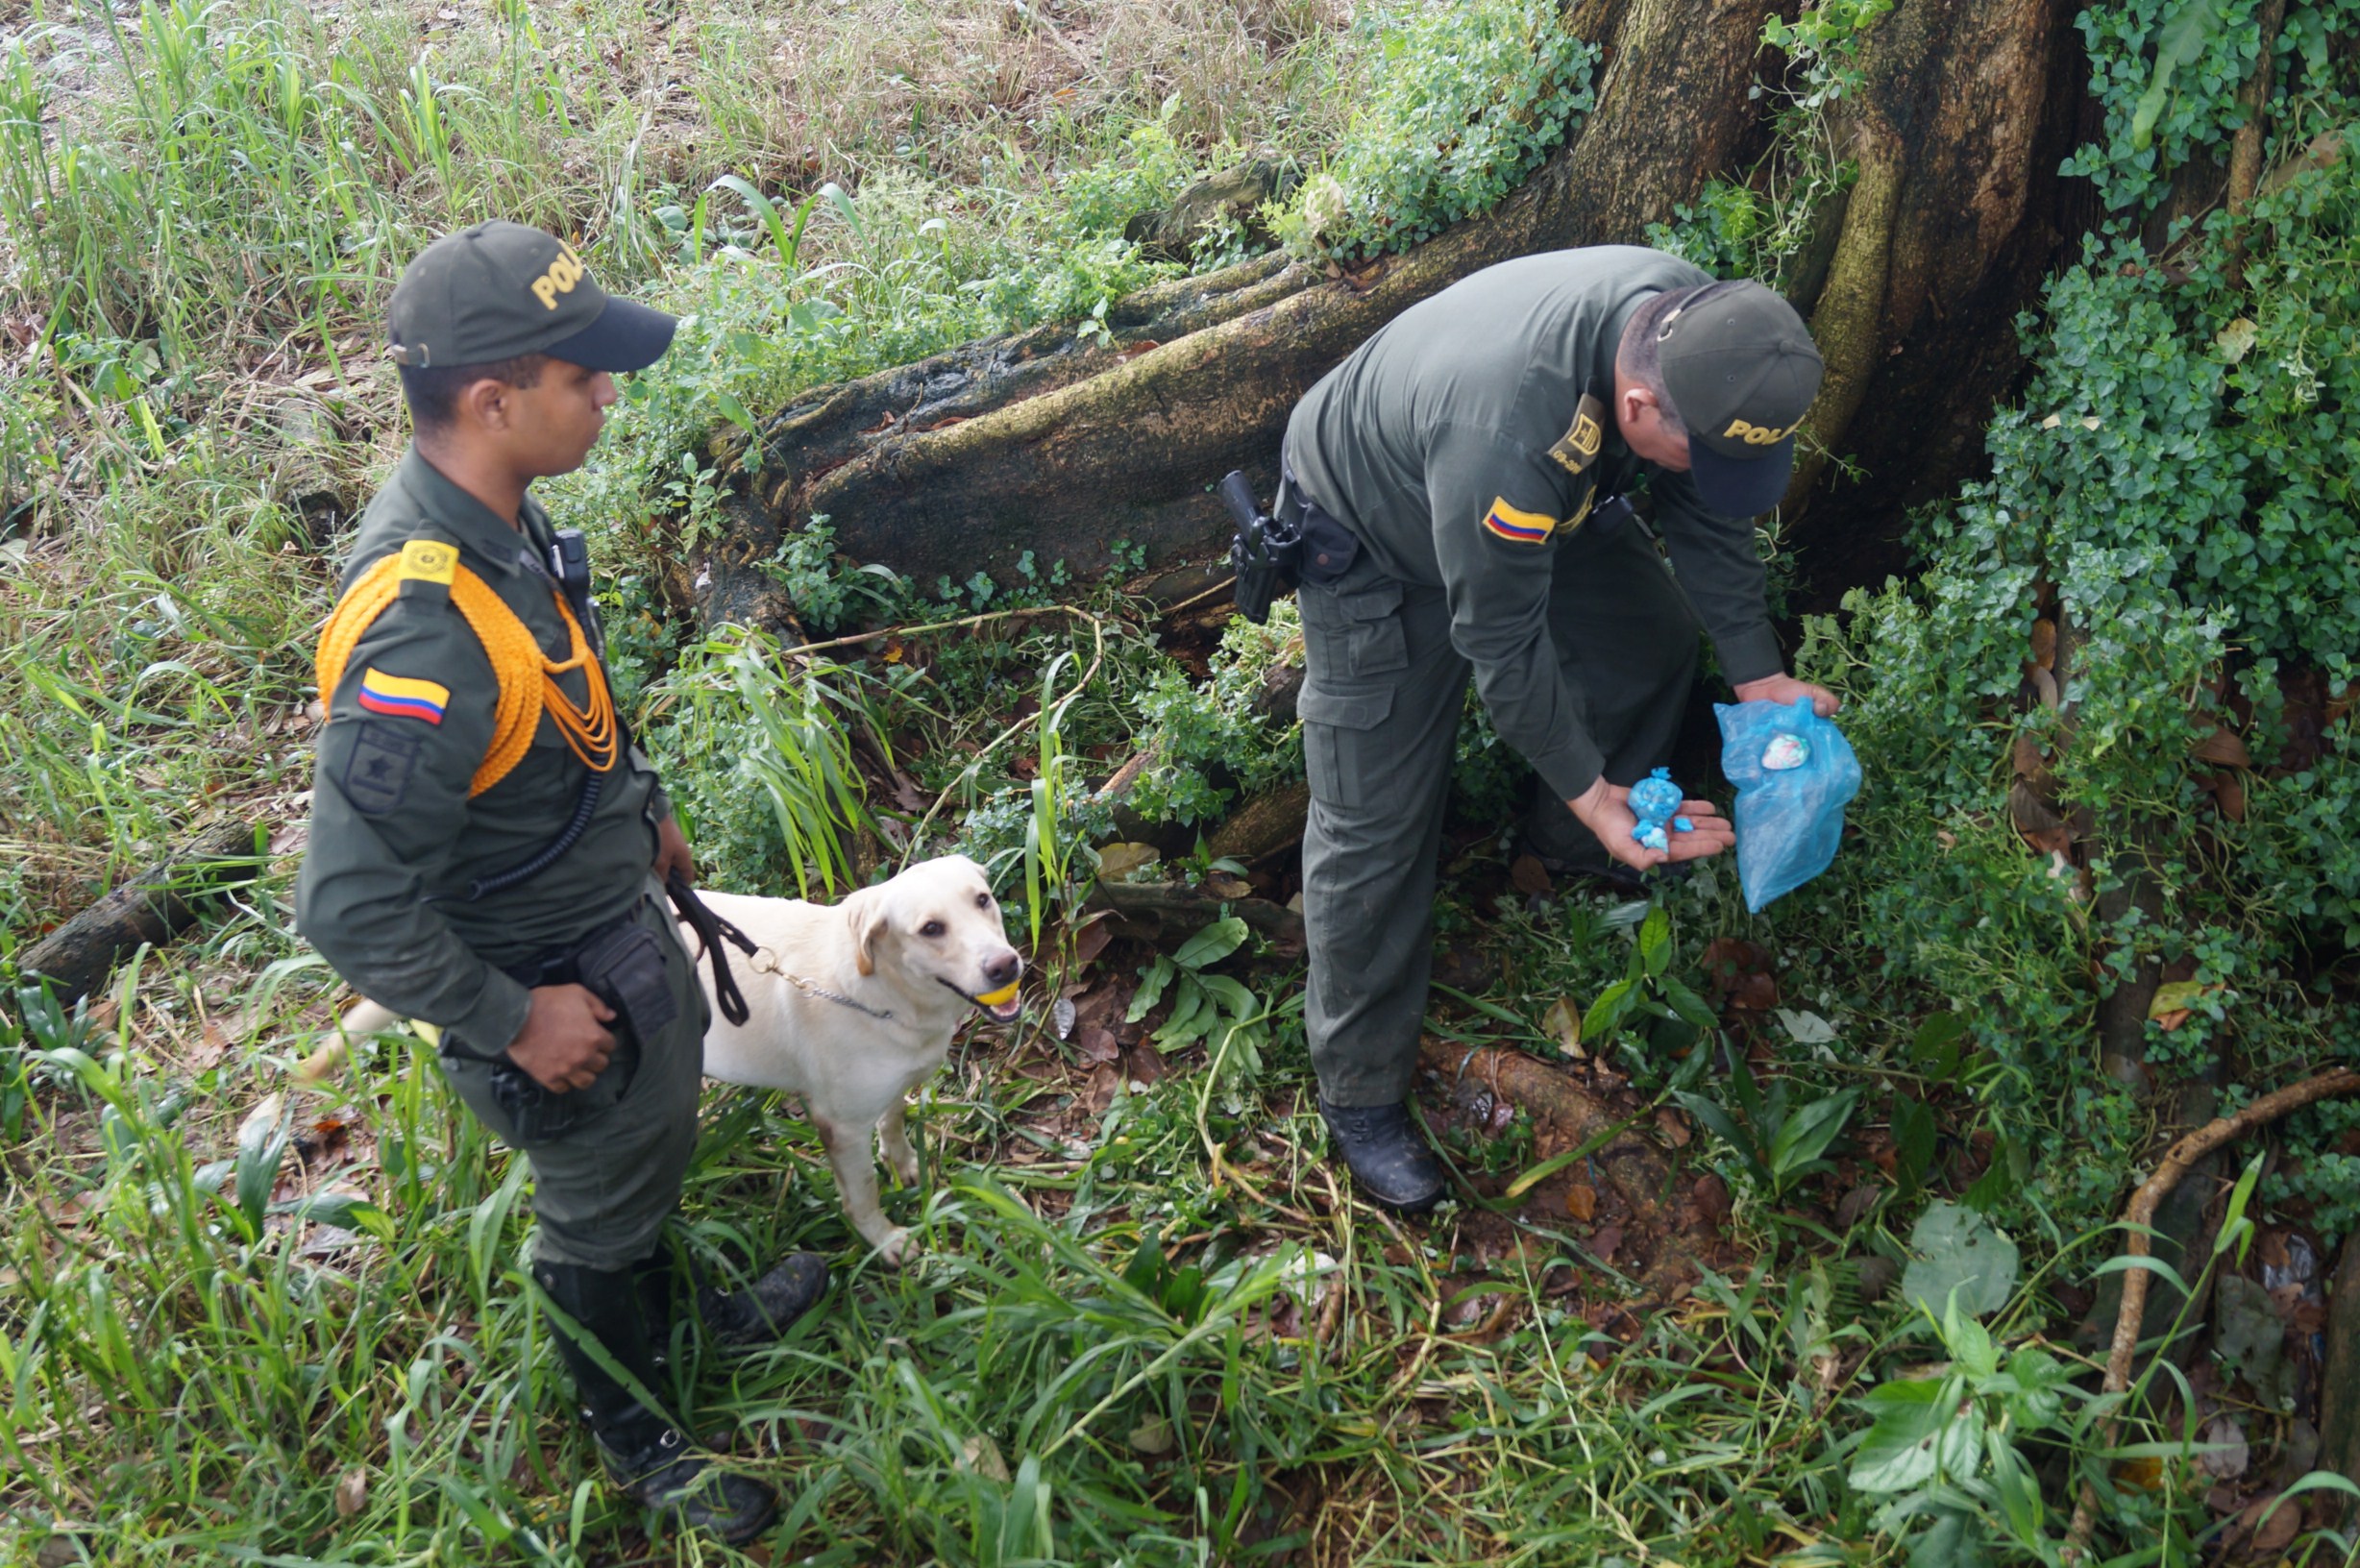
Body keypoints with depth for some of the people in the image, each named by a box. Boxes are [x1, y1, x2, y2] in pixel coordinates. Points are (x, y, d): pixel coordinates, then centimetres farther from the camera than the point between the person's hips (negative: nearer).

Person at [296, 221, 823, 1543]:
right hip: (552, 984, -8)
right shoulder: (424, 629, -39)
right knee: (602, 1207, 17)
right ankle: (637, 1433, 45)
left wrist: (645, 815, 19)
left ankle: (691, 1310, 59)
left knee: (658, 1142, 31)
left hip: (619, 922, 8)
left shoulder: (499, 517, -9)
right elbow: (352, 907, -34)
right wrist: (512, 1021, -24)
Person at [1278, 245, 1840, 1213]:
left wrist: (1757, 671, -4)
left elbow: (1706, 514, -5)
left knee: (1654, 639, 16)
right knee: (1375, 824, -5)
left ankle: (1573, 850, 39)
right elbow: (1500, 642, -30)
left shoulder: (1695, 329, -22)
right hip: (1375, 549, -7)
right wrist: (1589, 787, -20)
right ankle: (1360, 1094, 11)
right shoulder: (1508, 434, -45)